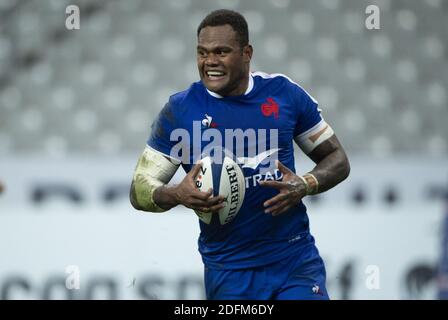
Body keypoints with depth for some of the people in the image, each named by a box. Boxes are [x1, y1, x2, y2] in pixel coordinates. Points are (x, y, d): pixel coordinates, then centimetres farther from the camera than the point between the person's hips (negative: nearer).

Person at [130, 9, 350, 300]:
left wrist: (306, 185, -13)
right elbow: (140, 190, 1)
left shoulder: (283, 92, 1)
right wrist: (178, 195, -22)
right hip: (229, 271, 0)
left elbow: (337, 160, 9)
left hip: (295, 259, 0)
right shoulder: (180, 110, -2)